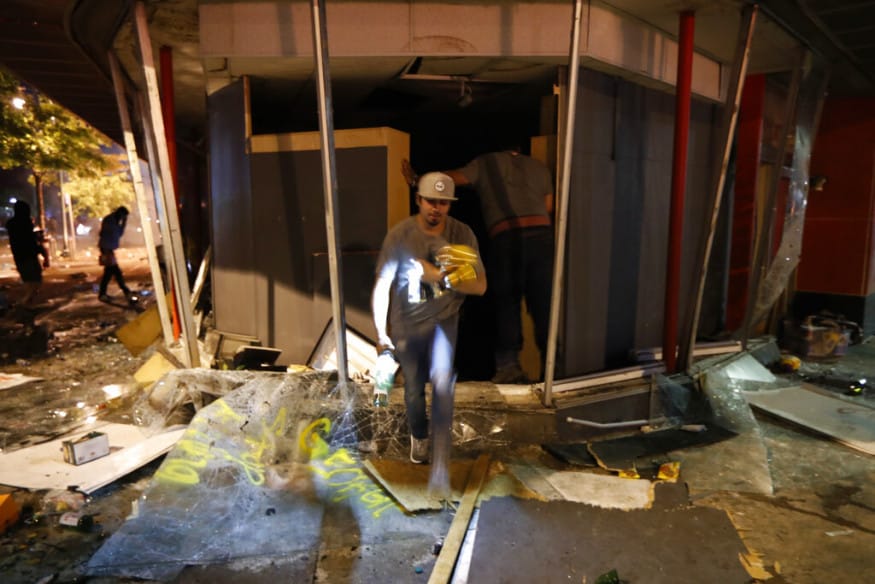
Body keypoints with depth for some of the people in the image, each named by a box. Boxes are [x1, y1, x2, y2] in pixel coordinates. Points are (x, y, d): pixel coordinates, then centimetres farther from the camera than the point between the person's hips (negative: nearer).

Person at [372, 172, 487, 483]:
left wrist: (441, 277, -28)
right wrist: (381, 334, -10)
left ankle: (441, 459, -11)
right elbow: (381, 287, -10)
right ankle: (419, 436, 45)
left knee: (442, 380, -22)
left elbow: (480, 285, -12)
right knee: (414, 388, 14)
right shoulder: (399, 235, -16)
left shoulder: (462, 234, -12)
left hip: (444, 319, 0)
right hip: (406, 324, 0)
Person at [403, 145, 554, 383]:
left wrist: (416, 178, 23)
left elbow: (449, 178, 12)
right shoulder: (540, 167, 24)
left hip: (507, 239, -3)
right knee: (544, 306, 5)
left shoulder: (487, 162, 14)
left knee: (507, 303, 6)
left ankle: (508, 364, 1)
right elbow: (548, 210, 19)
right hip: (542, 236, 3)